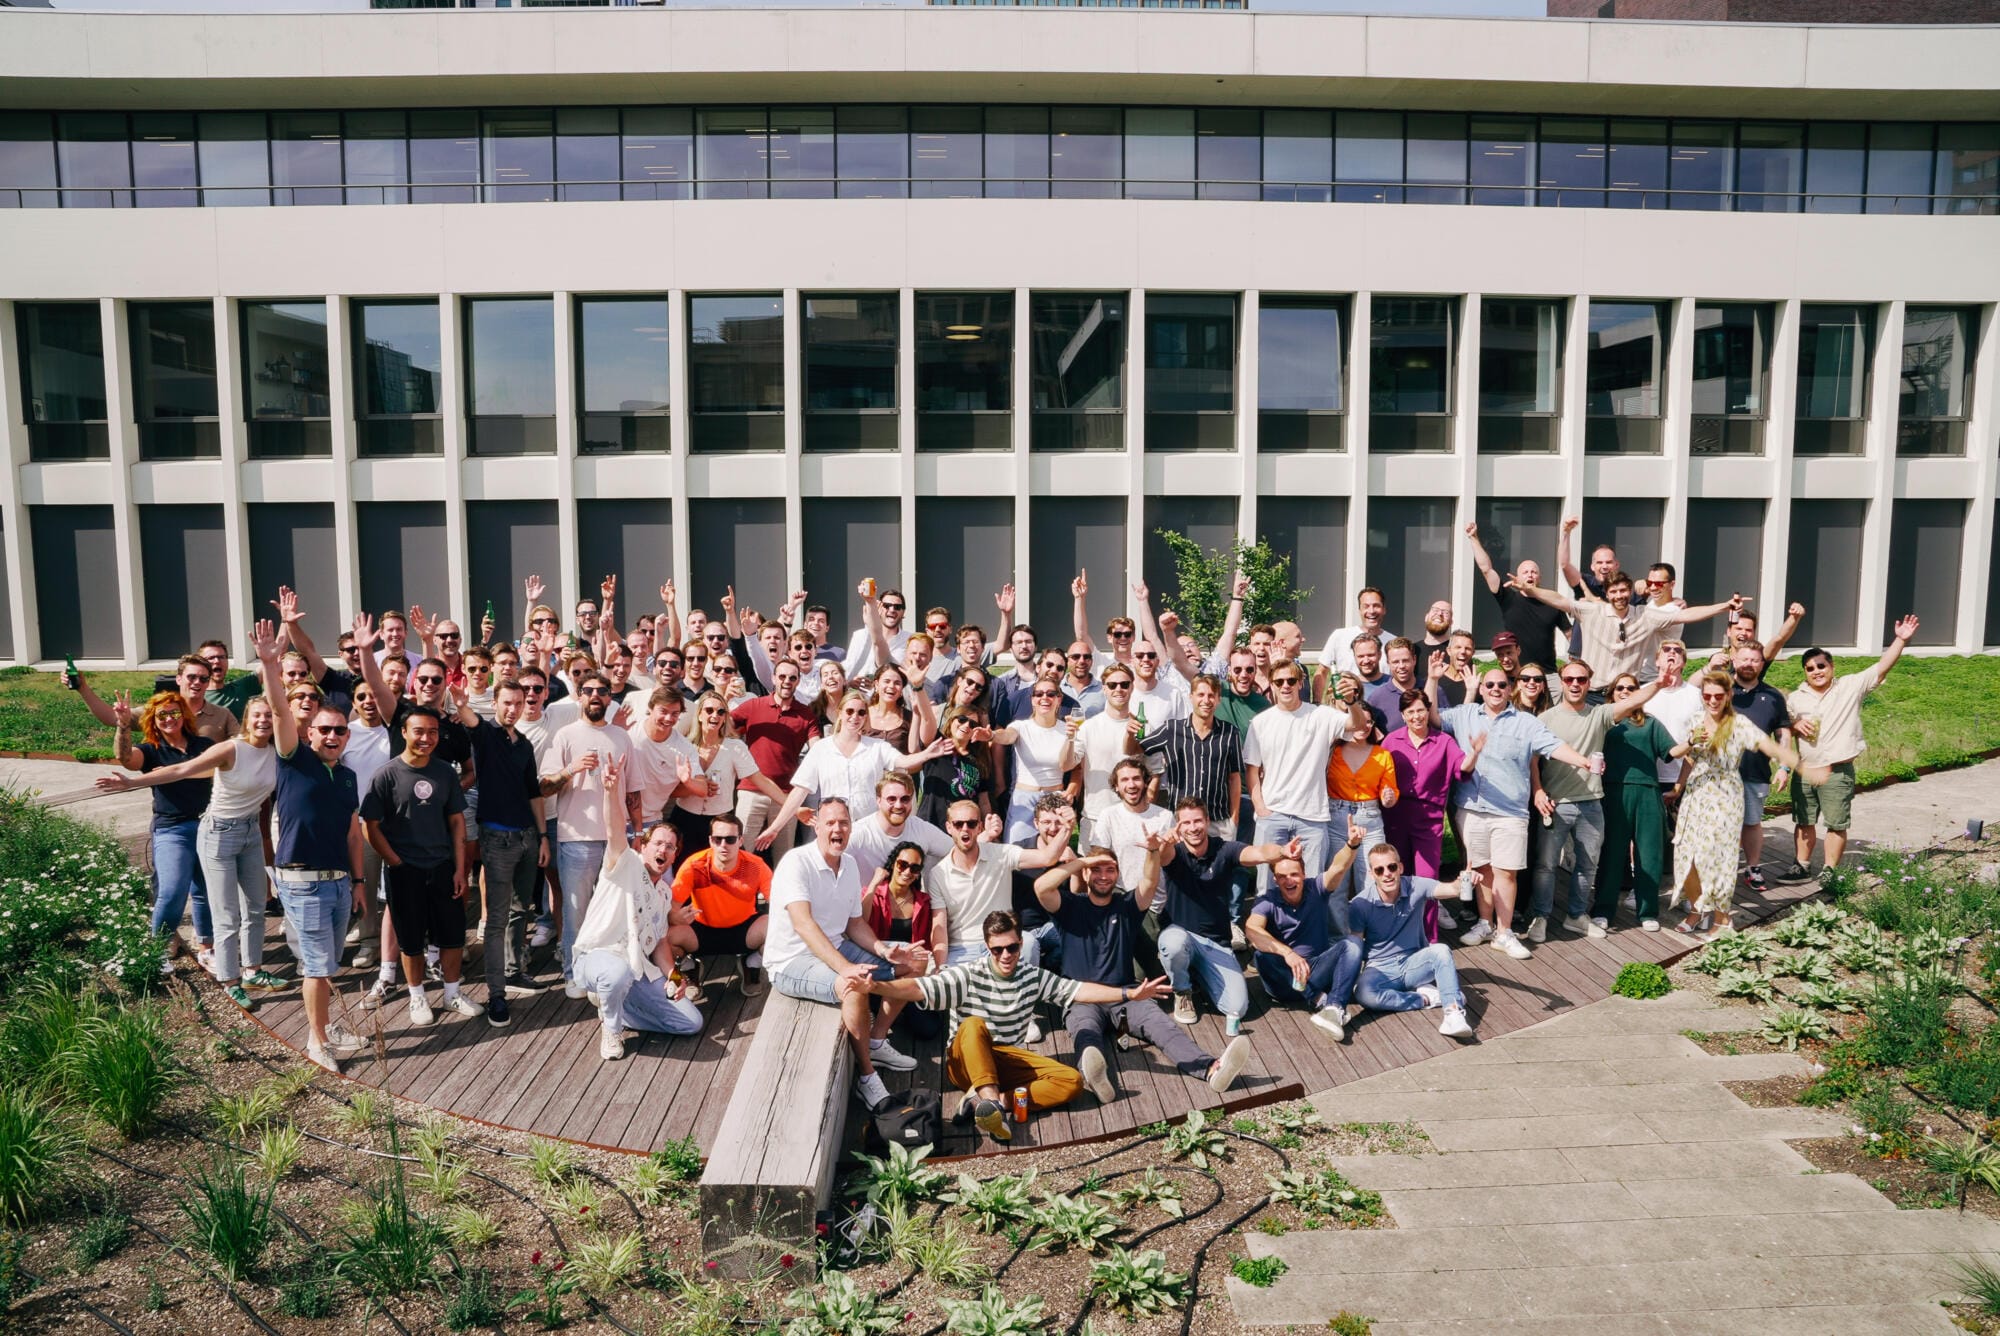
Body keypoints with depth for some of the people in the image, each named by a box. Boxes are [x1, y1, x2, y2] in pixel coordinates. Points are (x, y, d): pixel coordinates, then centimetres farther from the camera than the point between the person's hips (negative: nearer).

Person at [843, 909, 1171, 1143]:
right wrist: (875, 986, -43)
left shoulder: (1032, 976, 2)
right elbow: (919, 989, -25)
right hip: (966, 1063, -4)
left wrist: (1129, 994, -8)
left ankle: (983, 1102, -30)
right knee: (973, 1024, -35)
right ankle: (992, 1102, -51)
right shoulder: (967, 975, -12)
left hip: (1007, 1060, 4)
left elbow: (1077, 990, 0)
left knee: (1072, 1080, -17)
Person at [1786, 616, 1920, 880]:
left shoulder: (1851, 687, -1)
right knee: (1804, 822, 14)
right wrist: (1795, 725, -11)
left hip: (1838, 772, -3)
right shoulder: (1796, 697, 7)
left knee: (1837, 825, 5)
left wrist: (1900, 640, -20)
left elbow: (1881, 668, -9)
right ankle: (1801, 867, 26)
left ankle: (1830, 872, 16)